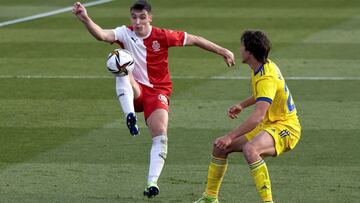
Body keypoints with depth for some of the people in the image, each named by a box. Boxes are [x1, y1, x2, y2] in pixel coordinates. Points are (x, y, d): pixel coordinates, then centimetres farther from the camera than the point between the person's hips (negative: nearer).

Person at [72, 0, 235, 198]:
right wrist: (86, 20, -46)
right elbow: (102, 35, -26)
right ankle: (130, 118, -36)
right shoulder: (125, 33, -7)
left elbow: (195, 40, 0)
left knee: (160, 134, -22)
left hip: (158, 91, -1)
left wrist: (223, 52, 2)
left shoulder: (162, 36, -9)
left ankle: (152, 182, -20)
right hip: (135, 92, 1)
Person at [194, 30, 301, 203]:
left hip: (285, 129, -10)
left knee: (250, 149, -40)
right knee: (220, 147, 8)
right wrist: (241, 105, 16)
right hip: (269, 125, 10)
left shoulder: (266, 77, -25)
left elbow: (258, 117, -35)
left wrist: (230, 137, -34)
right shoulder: (267, 66, 6)